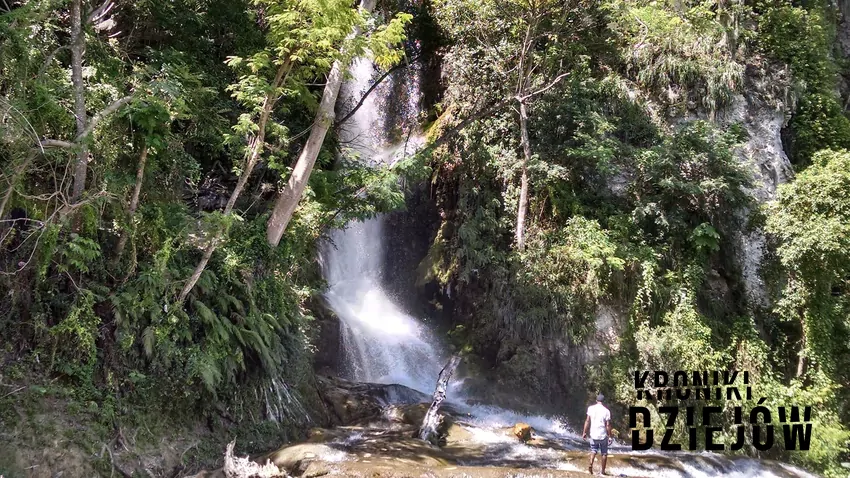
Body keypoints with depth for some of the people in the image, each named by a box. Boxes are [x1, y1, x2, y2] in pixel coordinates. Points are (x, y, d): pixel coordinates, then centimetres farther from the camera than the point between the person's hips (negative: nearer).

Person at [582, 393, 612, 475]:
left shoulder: (591, 408, -1)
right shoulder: (606, 411, -5)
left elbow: (587, 421, -3)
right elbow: (608, 425, -6)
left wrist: (584, 432, 4)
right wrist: (609, 436, 2)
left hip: (593, 434, 1)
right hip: (603, 435, -1)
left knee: (593, 450, 15)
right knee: (604, 453, 13)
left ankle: (591, 464, -9)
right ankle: (603, 470, 15)